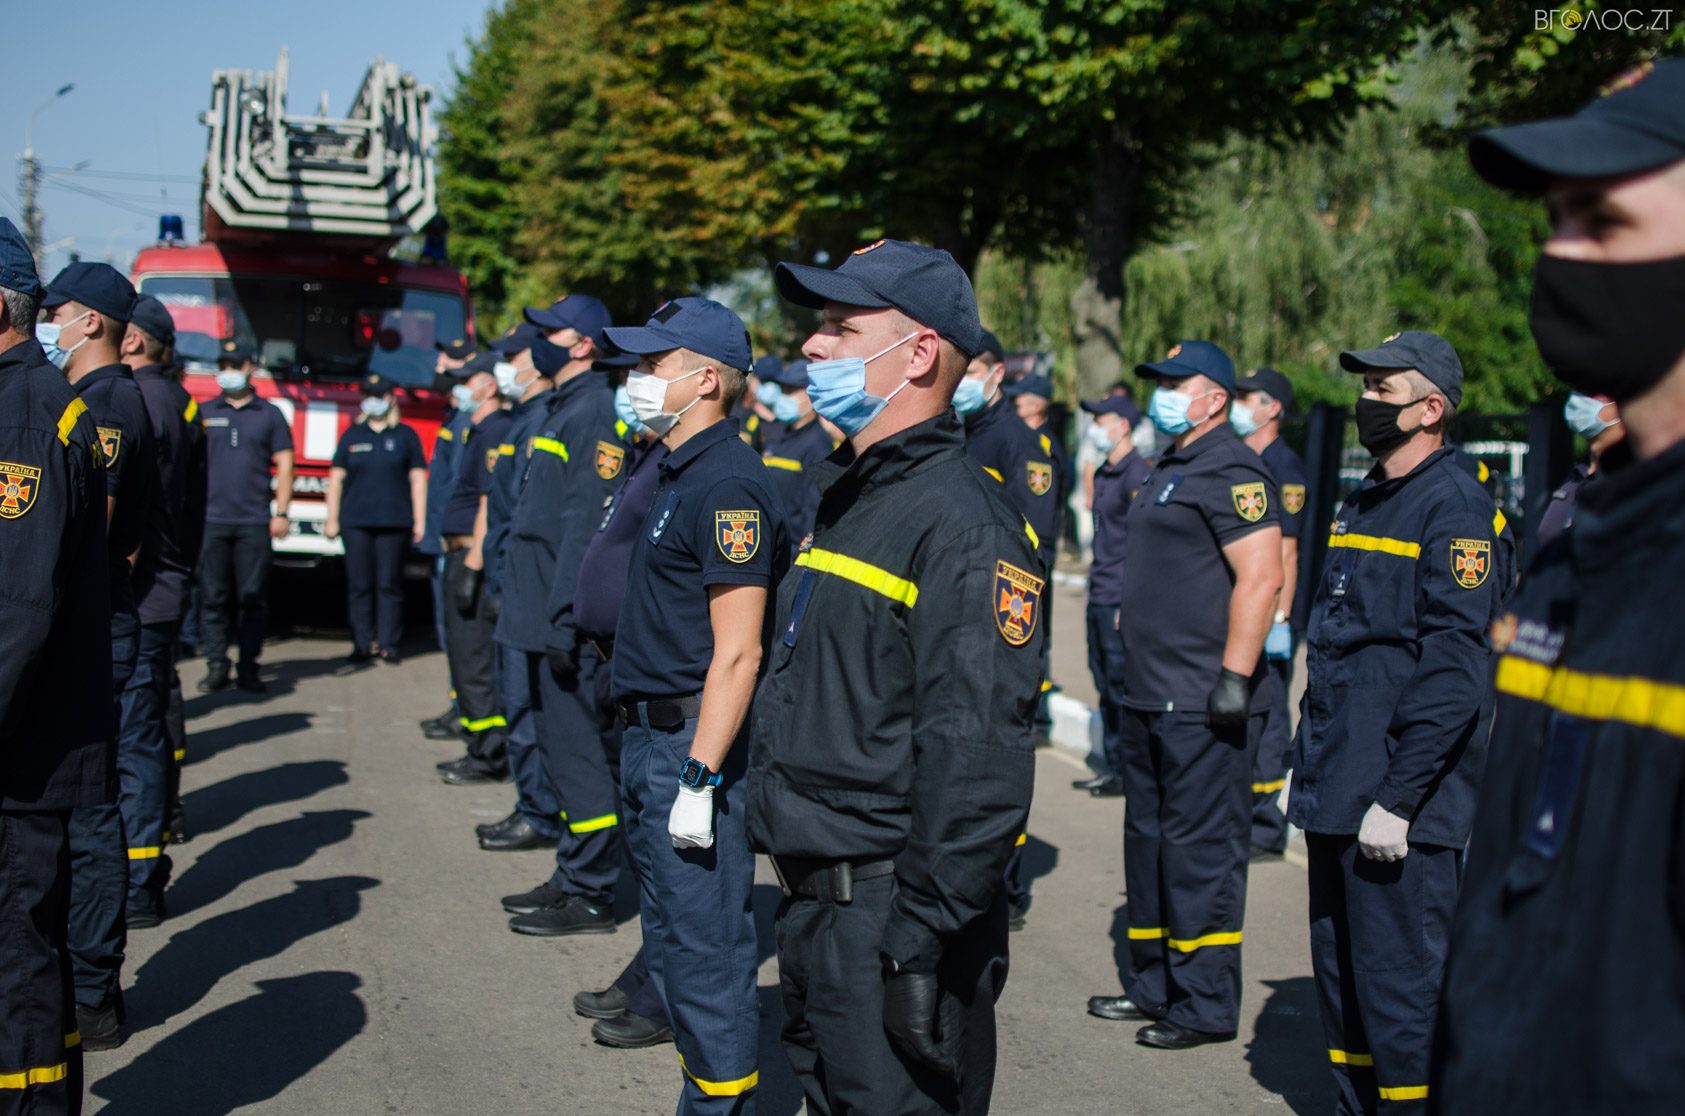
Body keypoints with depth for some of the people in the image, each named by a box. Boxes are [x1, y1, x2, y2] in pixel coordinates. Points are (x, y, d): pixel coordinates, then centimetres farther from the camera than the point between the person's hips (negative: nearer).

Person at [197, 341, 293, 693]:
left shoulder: (269, 414, 10)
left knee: (253, 598, -2)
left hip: (254, 522, -1)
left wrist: (281, 513, -1)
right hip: (211, 519, 1)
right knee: (213, 597, 0)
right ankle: (216, 665, 4)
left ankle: (248, 667, 3)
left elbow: (284, 465, 8)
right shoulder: (204, 413, 12)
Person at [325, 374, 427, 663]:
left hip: (394, 521, -1)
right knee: (359, 585, -1)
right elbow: (336, 478, 13)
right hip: (356, 522, 1)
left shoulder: (405, 435, 9)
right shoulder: (352, 435, 13)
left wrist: (419, 521, 2)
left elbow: (418, 479, 8)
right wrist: (332, 519, 7)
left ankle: (388, 643, 2)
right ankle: (363, 644, 4)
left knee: (389, 585, -2)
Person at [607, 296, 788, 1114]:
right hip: (649, 738, 10)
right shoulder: (676, 473, 13)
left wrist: (699, 777, -23)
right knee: (671, 934, 19)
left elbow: (737, 653, -21)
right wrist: (650, 747, 18)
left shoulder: (726, 483, -17)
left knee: (705, 946, -3)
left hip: (696, 741, -10)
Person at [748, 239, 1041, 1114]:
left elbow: (974, 758, -24)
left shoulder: (962, 522, -18)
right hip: (813, 904, 10)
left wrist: (922, 939, -25)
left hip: (891, 913, -10)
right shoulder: (851, 499, 14)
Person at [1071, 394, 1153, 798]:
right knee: (1105, 685, 13)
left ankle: (1129, 772, 3)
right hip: (1099, 597, 9)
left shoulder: (1137, 474, -13)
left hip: (1121, 598, -9)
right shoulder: (1103, 473, 15)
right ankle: (1111, 768, 20)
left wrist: (1130, 600, -18)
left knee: (1122, 685, -4)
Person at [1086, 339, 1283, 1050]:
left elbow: (1261, 577, -21)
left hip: (1202, 704, -11)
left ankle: (1207, 1007, 5)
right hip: (1150, 698, 11)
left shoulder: (1230, 472, -13)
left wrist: (1235, 678, -25)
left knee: (1201, 850, -4)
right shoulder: (1171, 470, 18)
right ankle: (1153, 985, 27)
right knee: (1149, 839, 16)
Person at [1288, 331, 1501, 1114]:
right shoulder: (1363, 504, 16)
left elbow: (1453, 671, -18)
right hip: (1339, 792, 9)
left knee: (1399, 979, -4)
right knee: (1340, 970, 16)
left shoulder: (1453, 505, -12)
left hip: (1400, 808, -9)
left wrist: (1398, 797, -21)